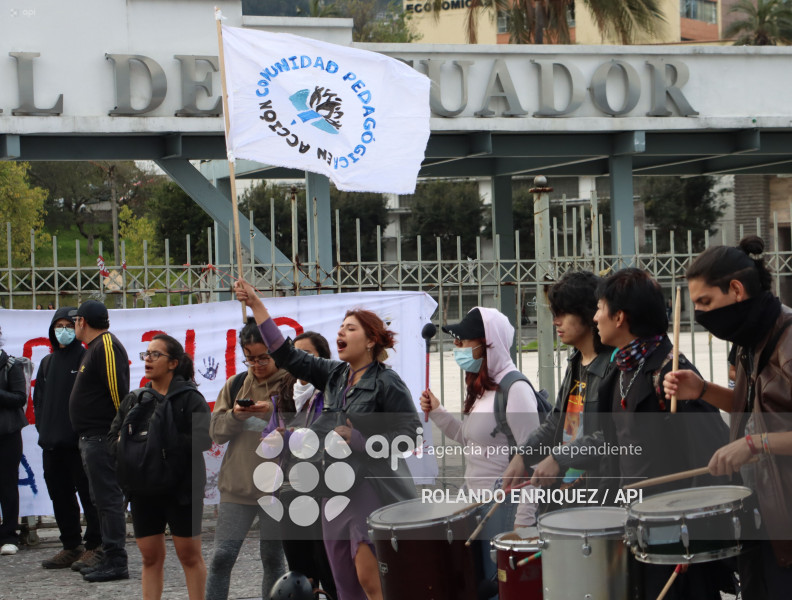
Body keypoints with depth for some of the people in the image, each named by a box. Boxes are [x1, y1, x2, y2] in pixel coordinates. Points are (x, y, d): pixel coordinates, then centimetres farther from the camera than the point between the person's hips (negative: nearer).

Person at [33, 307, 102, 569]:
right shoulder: (47, 363, 16)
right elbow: (38, 399, 20)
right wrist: (43, 427, 7)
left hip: (79, 442, -7)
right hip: (52, 444, 7)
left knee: (88, 495, -2)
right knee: (60, 496, 10)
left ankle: (94, 547, 3)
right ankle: (71, 547, 19)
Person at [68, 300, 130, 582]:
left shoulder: (106, 345, -14)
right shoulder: (96, 347, 19)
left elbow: (118, 390, -22)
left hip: (103, 438, -11)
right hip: (93, 438, 11)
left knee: (108, 499, -9)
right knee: (103, 499, 13)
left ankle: (116, 563, -7)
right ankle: (110, 558, 19)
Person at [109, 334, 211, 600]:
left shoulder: (190, 398, -4)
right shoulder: (134, 400, 12)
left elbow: (202, 439, -16)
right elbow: (112, 438, 7)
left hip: (181, 488, -4)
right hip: (144, 489, 5)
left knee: (189, 555, 4)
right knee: (150, 557, 8)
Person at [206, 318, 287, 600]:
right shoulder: (235, 384, 7)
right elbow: (216, 431, 6)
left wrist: (274, 412, -22)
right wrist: (235, 416, -13)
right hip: (237, 484, 2)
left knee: (273, 559, 9)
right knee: (222, 556, 0)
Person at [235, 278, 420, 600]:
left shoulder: (386, 381, -8)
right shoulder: (334, 375, 12)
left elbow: (411, 431, -12)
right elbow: (286, 354, 13)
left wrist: (357, 440, -15)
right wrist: (256, 305, 11)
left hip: (375, 488, -7)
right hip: (338, 488, 7)